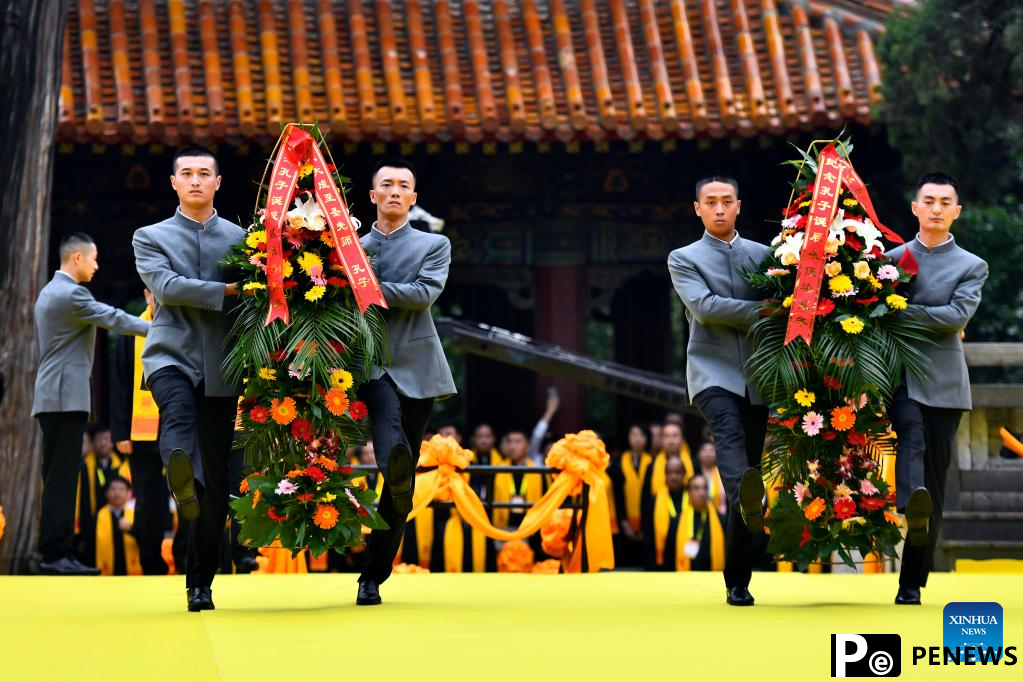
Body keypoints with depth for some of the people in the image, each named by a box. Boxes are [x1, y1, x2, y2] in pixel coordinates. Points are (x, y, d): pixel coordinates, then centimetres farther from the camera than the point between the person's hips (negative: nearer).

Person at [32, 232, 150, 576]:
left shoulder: (49, 292, 19)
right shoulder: (71, 294, -13)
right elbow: (115, 319, -15)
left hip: (52, 396, 10)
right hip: (67, 396, -10)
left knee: (57, 477, 9)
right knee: (62, 477, -11)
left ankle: (54, 553, 9)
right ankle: (57, 554, -12)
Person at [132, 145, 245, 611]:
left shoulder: (239, 238, 14)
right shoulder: (151, 237, 11)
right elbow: (166, 286, -7)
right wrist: (228, 290, -16)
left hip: (220, 367, 2)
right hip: (171, 354, -2)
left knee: (215, 484, 1)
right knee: (178, 407, -38)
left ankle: (200, 582, 9)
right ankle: (180, 475, -68)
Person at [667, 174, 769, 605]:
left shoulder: (764, 255, 17)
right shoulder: (684, 259, 9)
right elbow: (704, 306, -8)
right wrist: (761, 311, -10)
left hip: (756, 378, 3)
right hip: (713, 373, -3)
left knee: (750, 461, 2)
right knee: (729, 431, -33)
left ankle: (737, 582, 7)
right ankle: (748, 500, -63)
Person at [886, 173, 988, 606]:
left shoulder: (972, 267, 9)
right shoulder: (892, 258, 15)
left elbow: (957, 316, -7)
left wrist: (901, 312, -12)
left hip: (942, 383, 0)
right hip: (898, 376, 0)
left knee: (935, 483, 0)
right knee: (912, 433, -33)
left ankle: (912, 583, 5)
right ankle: (913, 506, -60)